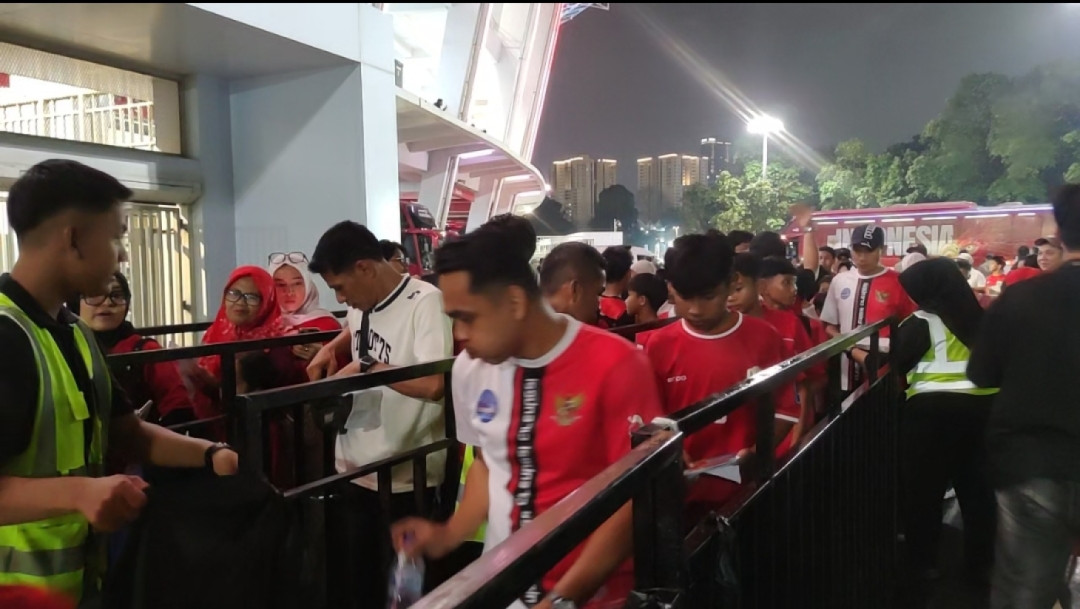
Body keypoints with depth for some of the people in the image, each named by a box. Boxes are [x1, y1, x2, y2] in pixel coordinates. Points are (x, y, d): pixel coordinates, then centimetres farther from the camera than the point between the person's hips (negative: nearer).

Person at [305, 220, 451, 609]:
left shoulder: (425, 303, -18)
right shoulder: (363, 304, 5)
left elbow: (434, 385, -31)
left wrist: (365, 367, -20)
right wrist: (330, 350, 9)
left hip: (404, 479, -8)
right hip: (354, 470, 8)